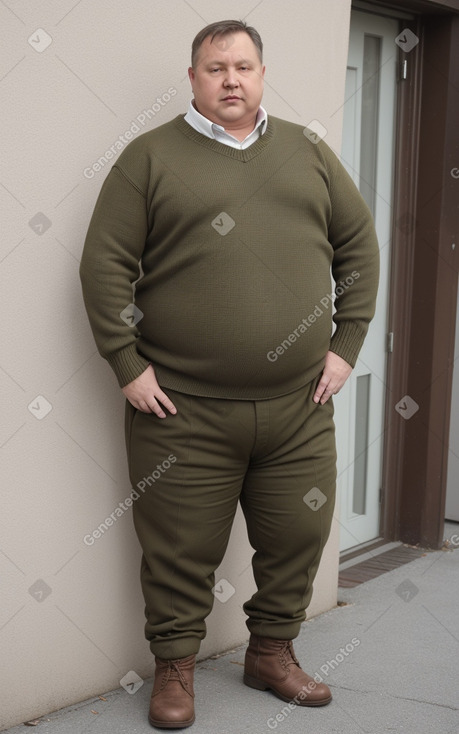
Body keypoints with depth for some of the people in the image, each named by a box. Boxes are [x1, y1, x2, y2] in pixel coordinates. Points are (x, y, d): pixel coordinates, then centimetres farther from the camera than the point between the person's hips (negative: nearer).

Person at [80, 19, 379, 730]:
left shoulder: (309, 153, 13)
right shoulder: (151, 155, 2)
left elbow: (358, 244, 14)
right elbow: (105, 262, -2)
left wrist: (346, 344, 6)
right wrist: (128, 365, -8)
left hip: (300, 405, 4)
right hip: (183, 406, -3)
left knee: (298, 536, 11)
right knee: (182, 548, 5)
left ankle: (272, 652, 32)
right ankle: (175, 666, 25)